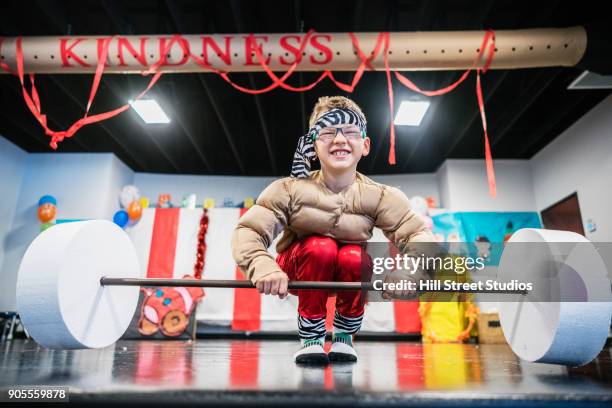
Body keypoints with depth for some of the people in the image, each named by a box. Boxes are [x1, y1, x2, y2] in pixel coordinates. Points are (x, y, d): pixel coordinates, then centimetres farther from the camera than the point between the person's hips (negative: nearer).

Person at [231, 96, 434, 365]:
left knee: (354, 257, -31)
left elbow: (420, 235, -23)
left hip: (349, 275, 2)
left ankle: (344, 336, -2)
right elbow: (248, 232, -26)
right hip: (300, 272, -1)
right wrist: (263, 268, -46)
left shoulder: (379, 196, -17)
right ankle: (311, 338, -11)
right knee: (321, 247, -32)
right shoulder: (290, 190, -21)